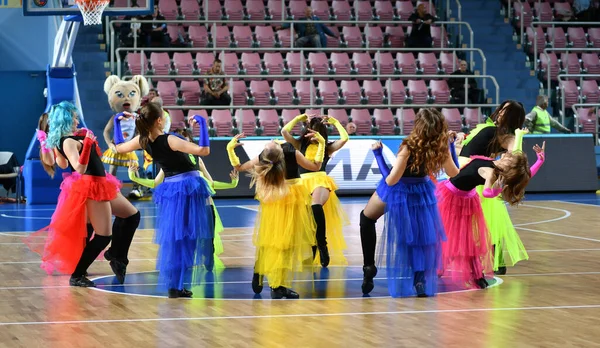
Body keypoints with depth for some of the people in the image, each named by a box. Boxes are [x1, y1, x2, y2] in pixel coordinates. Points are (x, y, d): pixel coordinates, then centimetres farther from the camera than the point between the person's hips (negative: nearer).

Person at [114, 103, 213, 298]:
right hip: (189, 188, -6)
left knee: (173, 238, 13)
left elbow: (118, 147, 15)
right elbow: (204, 150, -28)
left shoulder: (143, 141, -5)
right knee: (184, 237, -2)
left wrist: (117, 122, 19)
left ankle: (174, 285, 13)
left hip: (170, 189, 6)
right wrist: (202, 124, -24)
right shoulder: (169, 140, -21)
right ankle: (176, 286, -5)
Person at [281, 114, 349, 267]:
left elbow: (344, 139, 0)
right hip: (304, 182, 3)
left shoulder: (327, 147, 14)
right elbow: (284, 131, 6)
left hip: (321, 181, -3)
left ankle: (322, 244, -30)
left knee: (316, 206, -35)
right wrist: (298, 118, 15)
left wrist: (335, 122, 12)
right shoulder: (300, 145, 18)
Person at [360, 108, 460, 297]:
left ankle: (369, 266, 15)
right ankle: (421, 282, 8)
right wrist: (451, 145, 1)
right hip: (420, 193, 3)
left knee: (366, 218, 23)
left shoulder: (409, 147, -35)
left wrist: (378, 153, -24)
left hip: (398, 191, -3)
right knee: (420, 235, 18)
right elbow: (455, 174, -4)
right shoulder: (441, 148, -21)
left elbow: (390, 180, -30)